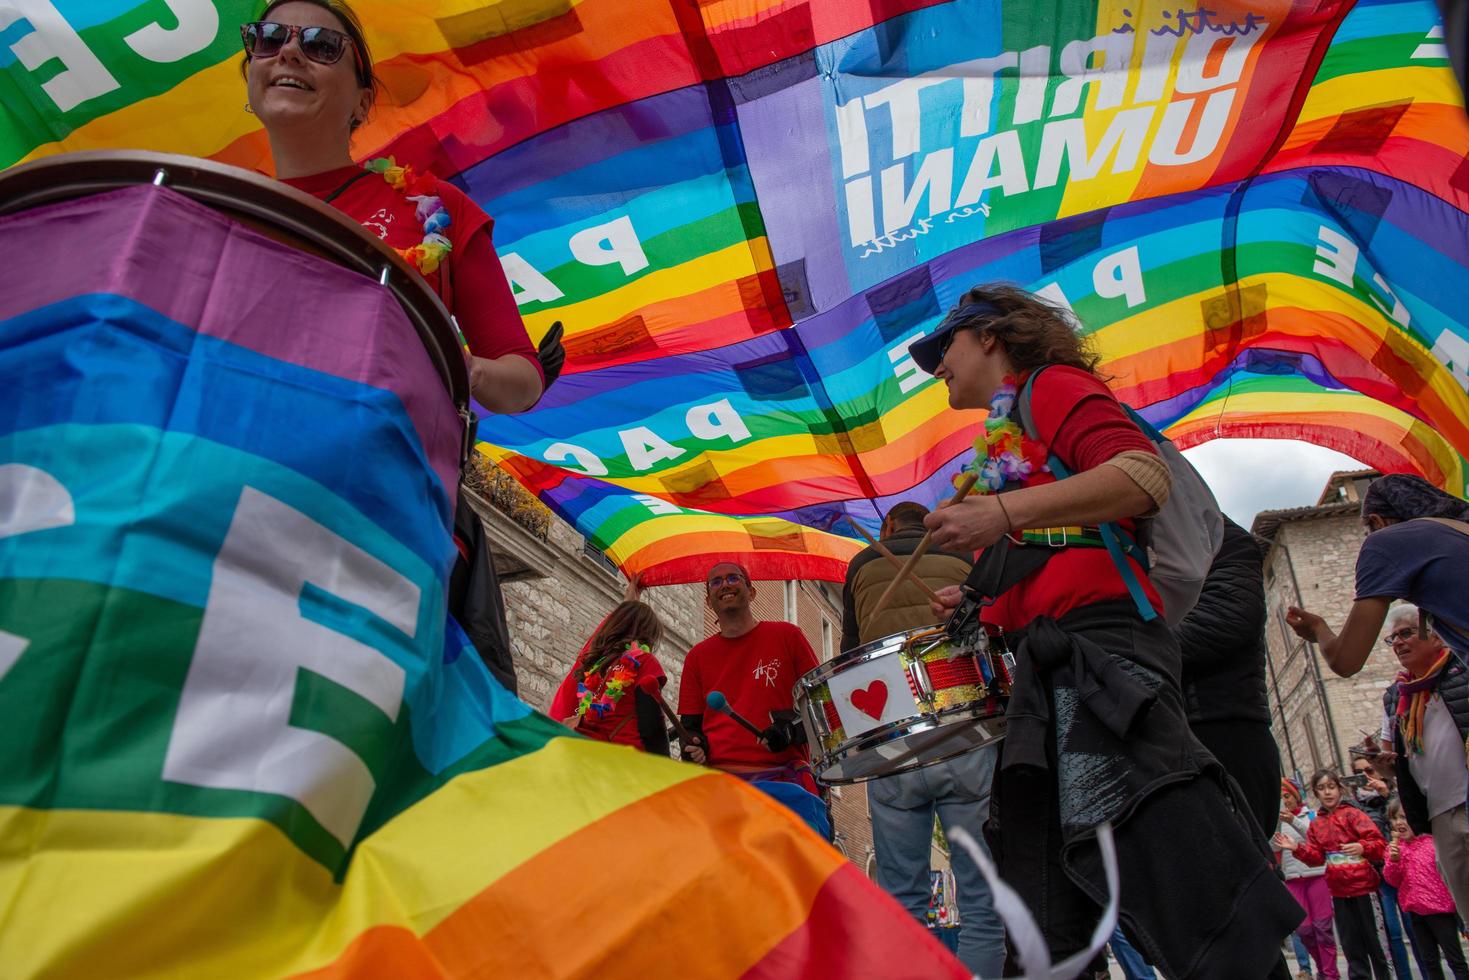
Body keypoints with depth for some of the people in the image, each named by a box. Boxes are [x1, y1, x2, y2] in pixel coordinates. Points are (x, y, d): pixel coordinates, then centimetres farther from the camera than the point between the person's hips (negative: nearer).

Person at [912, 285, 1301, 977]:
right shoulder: (1005, 438, 30)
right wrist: (977, 605, 17)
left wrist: (1005, 512, -26)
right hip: (1045, 666, 10)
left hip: (1098, 642, -10)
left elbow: (1144, 475, -16)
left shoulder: (1051, 384, 3)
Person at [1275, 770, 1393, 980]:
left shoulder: (1352, 814, -8)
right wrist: (1297, 848, -9)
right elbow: (1317, 857, 6)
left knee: (1377, 941, 3)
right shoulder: (1316, 824, 7)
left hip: (1364, 886, -5)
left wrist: (1362, 847, -35)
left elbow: (1380, 844, -15)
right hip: (1339, 890, 5)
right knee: (1351, 944, 12)